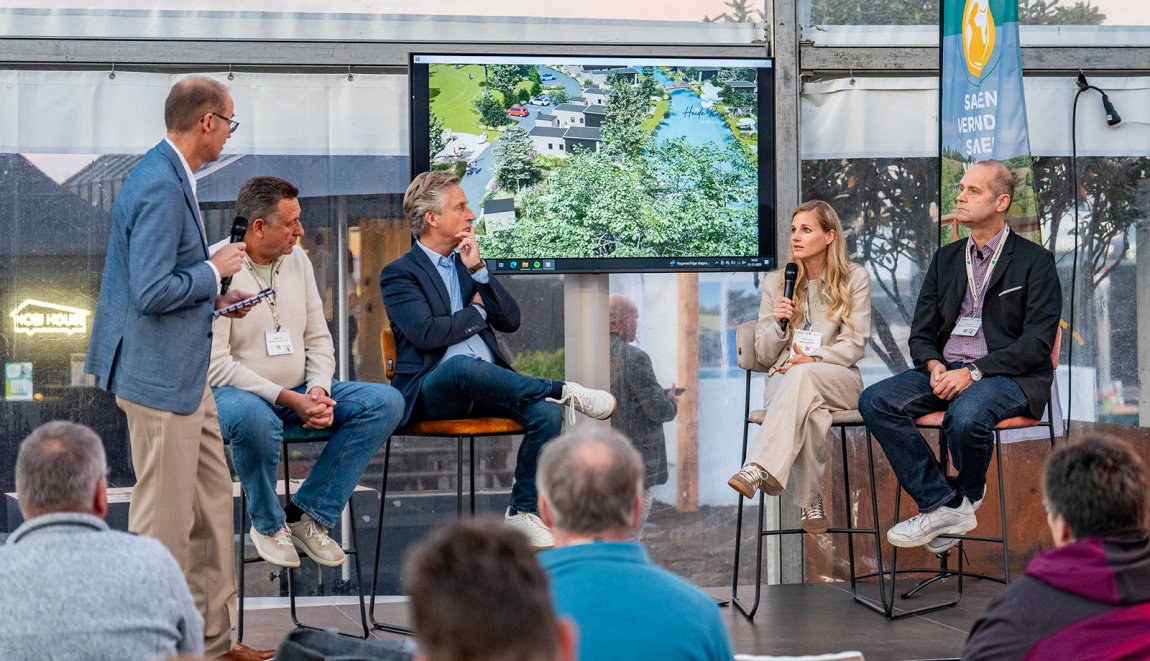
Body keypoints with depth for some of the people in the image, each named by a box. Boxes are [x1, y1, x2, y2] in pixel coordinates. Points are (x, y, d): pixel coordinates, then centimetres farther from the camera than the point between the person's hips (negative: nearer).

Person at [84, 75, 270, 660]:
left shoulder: (170, 178, 11)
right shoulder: (160, 187, -21)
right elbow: (152, 292, -25)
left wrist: (215, 299, 12)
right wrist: (215, 270, -13)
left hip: (184, 372, 11)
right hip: (159, 375, -11)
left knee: (212, 506, 16)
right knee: (165, 520, -1)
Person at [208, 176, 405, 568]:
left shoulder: (297, 260, 8)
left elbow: (318, 339, 12)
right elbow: (214, 365, -19)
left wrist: (318, 390, -9)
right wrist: (286, 398, -23)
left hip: (298, 392, 7)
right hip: (234, 393, -7)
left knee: (386, 402, -12)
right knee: (254, 418, -43)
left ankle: (309, 514, -10)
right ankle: (267, 523, -13)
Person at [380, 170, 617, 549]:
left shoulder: (468, 262, 20)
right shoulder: (399, 274, 1)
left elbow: (511, 321, 10)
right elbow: (427, 334, -15)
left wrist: (478, 270, -1)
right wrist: (477, 312, 0)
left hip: (486, 386, 6)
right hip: (434, 390, -6)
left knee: (546, 414, -23)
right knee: (463, 365, -40)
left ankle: (524, 512, -14)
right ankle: (565, 391, -29)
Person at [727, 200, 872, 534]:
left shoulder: (854, 279, 6)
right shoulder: (775, 281, 13)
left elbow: (854, 344, -1)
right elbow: (764, 354, 12)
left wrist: (813, 360, -18)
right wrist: (778, 324, -10)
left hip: (838, 379, -1)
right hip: (784, 379, 2)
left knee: (802, 376, -40)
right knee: (812, 412, -38)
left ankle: (757, 470, -54)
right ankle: (810, 503, -37)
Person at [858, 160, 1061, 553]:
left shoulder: (1035, 261, 1)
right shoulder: (946, 259, 18)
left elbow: (1037, 343, -8)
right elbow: (921, 333, 15)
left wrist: (974, 372, -19)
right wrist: (934, 366, -9)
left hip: (1009, 375, -6)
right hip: (946, 371, 6)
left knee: (966, 415, -38)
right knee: (875, 401, -20)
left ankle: (967, 493, -3)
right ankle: (943, 505, -20)